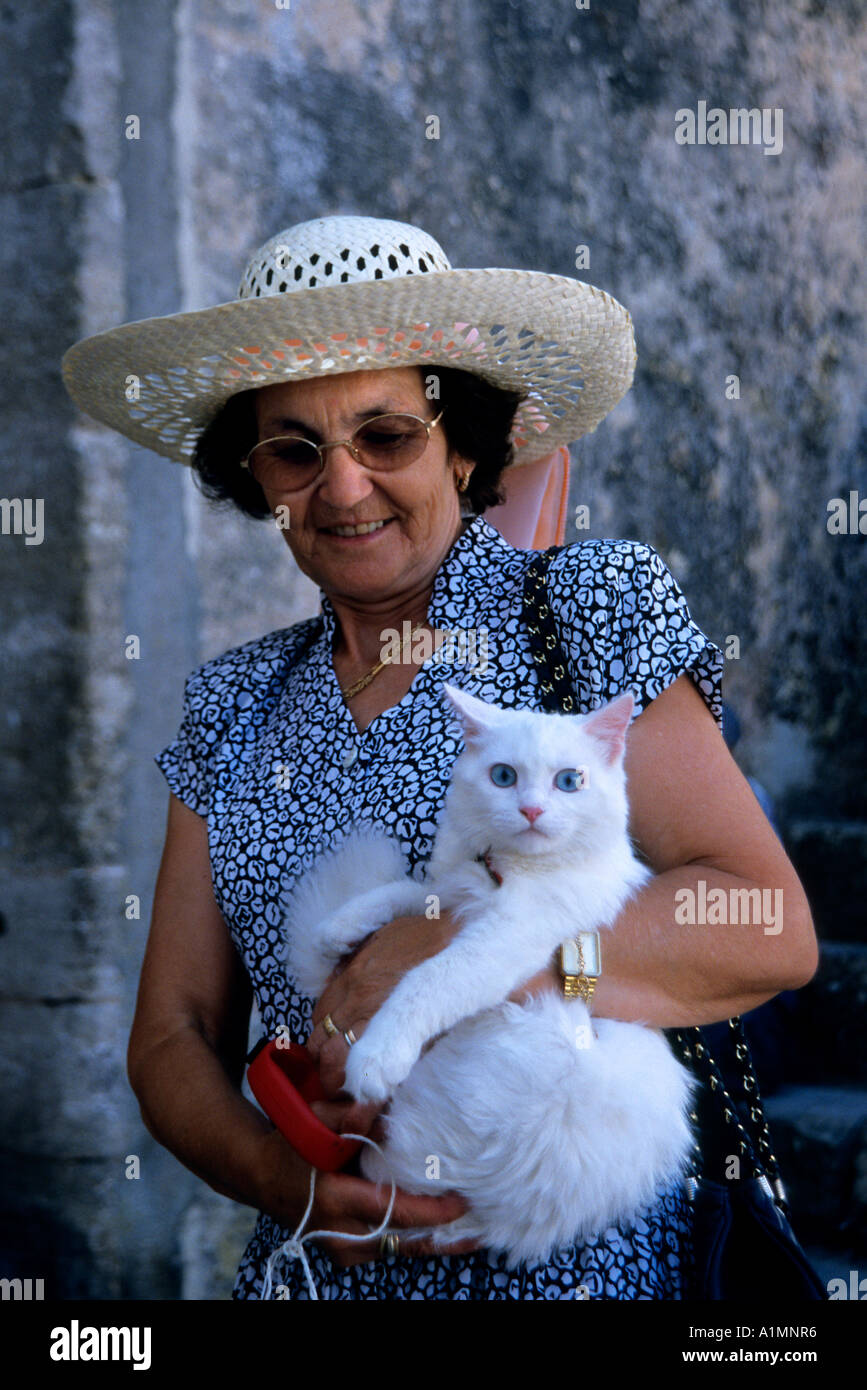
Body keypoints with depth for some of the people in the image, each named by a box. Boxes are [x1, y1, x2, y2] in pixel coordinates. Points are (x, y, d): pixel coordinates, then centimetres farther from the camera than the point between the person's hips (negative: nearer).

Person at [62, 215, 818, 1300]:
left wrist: (439, 948, -19)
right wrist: (271, 1170, -13)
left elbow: (771, 929, -11)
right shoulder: (234, 711, 9)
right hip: (321, 1262, 3)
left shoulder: (592, 610, -2)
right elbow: (173, 1036, 7)